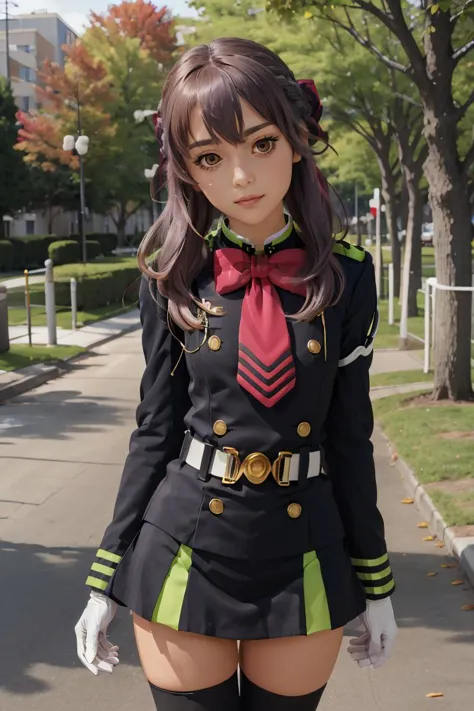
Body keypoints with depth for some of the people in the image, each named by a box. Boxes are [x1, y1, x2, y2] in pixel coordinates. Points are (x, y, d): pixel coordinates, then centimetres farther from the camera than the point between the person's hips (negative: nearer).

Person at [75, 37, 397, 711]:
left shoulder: (345, 275, -5)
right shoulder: (173, 277, -5)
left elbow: (350, 437, 1)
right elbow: (156, 428, -1)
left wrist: (377, 586, 5)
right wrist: (105, 580, 1)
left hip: (304, 565, 1)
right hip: (184, 558, 0)